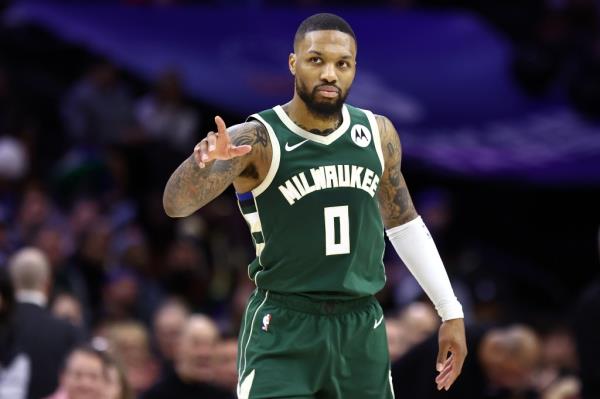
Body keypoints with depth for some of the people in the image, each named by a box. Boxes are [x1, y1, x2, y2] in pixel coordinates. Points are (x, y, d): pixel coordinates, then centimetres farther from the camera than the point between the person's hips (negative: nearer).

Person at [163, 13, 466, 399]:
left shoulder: (378, 134, 3)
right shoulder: (256, 140, -13)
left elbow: (403, 224, 18)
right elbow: (176, 204, -26)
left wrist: (451, 311, 16)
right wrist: (204, 160, -48)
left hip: (362, 328, 5)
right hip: (283, 331, -5)